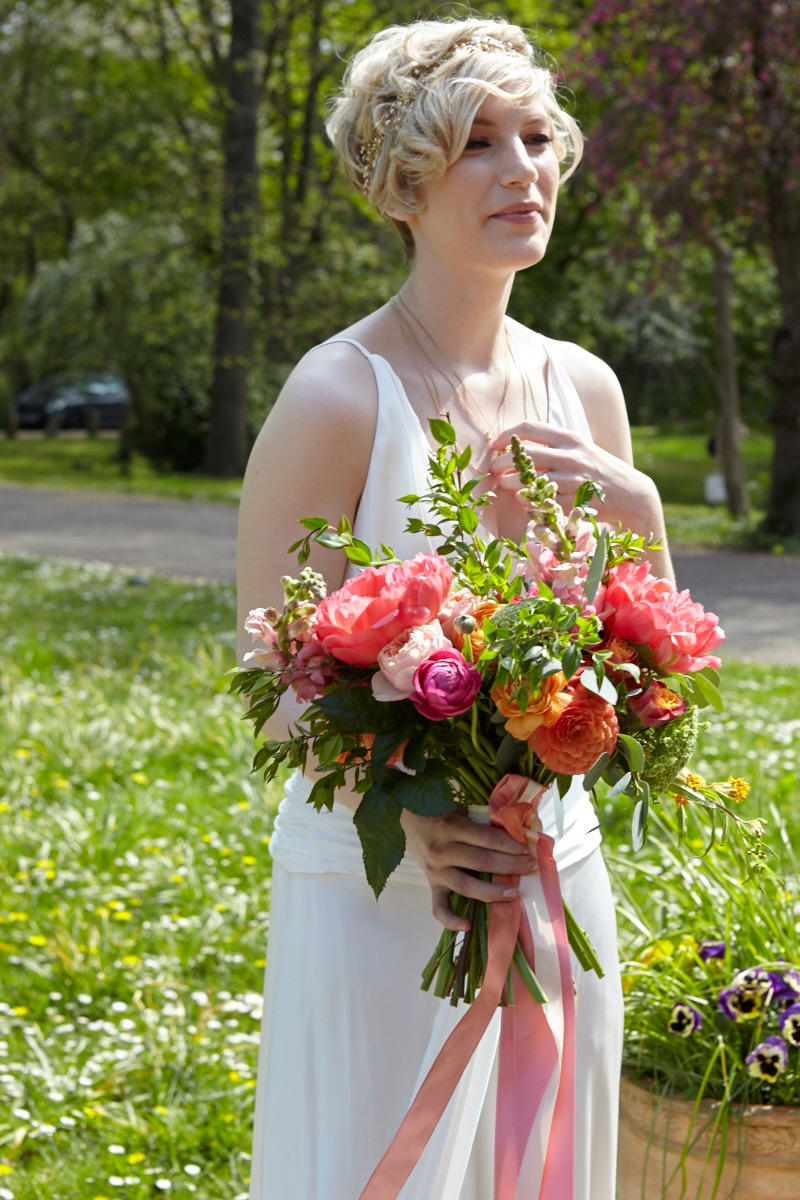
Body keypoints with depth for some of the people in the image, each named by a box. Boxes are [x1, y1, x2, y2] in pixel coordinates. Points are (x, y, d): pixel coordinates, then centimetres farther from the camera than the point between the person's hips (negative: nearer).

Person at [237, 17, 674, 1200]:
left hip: (555, 869, 6)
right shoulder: (340, 395, -14)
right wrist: (405, 820, -30)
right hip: (377, 888, -5)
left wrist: (636, 512, -9)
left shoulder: (582, 388, 4)